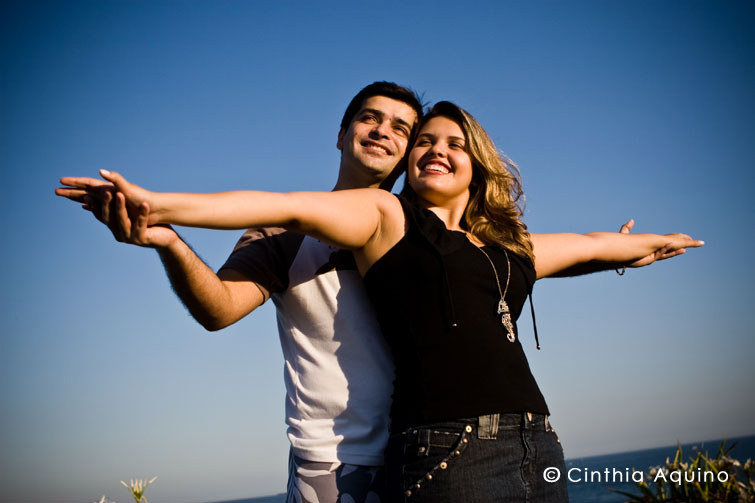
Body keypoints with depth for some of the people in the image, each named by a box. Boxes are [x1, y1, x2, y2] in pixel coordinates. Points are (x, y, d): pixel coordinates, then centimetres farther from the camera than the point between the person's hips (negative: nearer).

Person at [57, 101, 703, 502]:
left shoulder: (509, 244, 22)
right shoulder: (387, 217, 7)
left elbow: (584, 245, 39)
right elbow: (291, 207, -6)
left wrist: (640, 245, 55)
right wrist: (160, 207, -14)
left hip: (537, 449, 6)